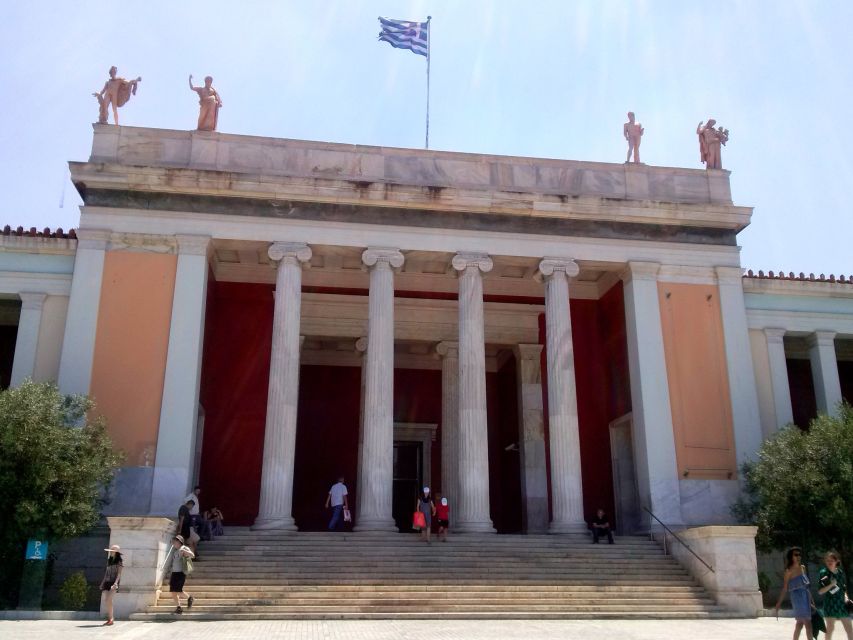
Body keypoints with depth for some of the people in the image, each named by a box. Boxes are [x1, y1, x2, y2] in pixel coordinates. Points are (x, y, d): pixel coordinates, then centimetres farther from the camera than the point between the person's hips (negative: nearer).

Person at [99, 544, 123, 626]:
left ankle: (111, 619, -14)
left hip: (113, 582, -7)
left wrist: (115, 583, -21)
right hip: (107, 581, 7)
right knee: (108, 601, 3)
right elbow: (107, 572, 18)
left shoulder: (119, 562, -3)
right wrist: (103, 582, 13)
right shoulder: (109, 560, 15)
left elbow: (119, 573, -9)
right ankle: (109, 619, 7)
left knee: (109, 600, -17)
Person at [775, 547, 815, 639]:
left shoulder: (803, 568, 10)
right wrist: (778, 604, -13)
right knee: (807, 623, -8)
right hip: (797, 597, -7)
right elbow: (784, 588, -10)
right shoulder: (789, 571, -10)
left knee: (800, 622, 14)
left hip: (806, 597, 7)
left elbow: (806, 585, 15)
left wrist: (811, 599, 15)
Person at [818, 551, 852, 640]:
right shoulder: (824, 573, -7)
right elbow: (820, 591, -9)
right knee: (830, 628, -1)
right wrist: (831, 585, -20)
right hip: (830, 604, -5)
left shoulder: (841, 572, 7)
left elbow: (844, 588, 19)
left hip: (842, 603, 5)